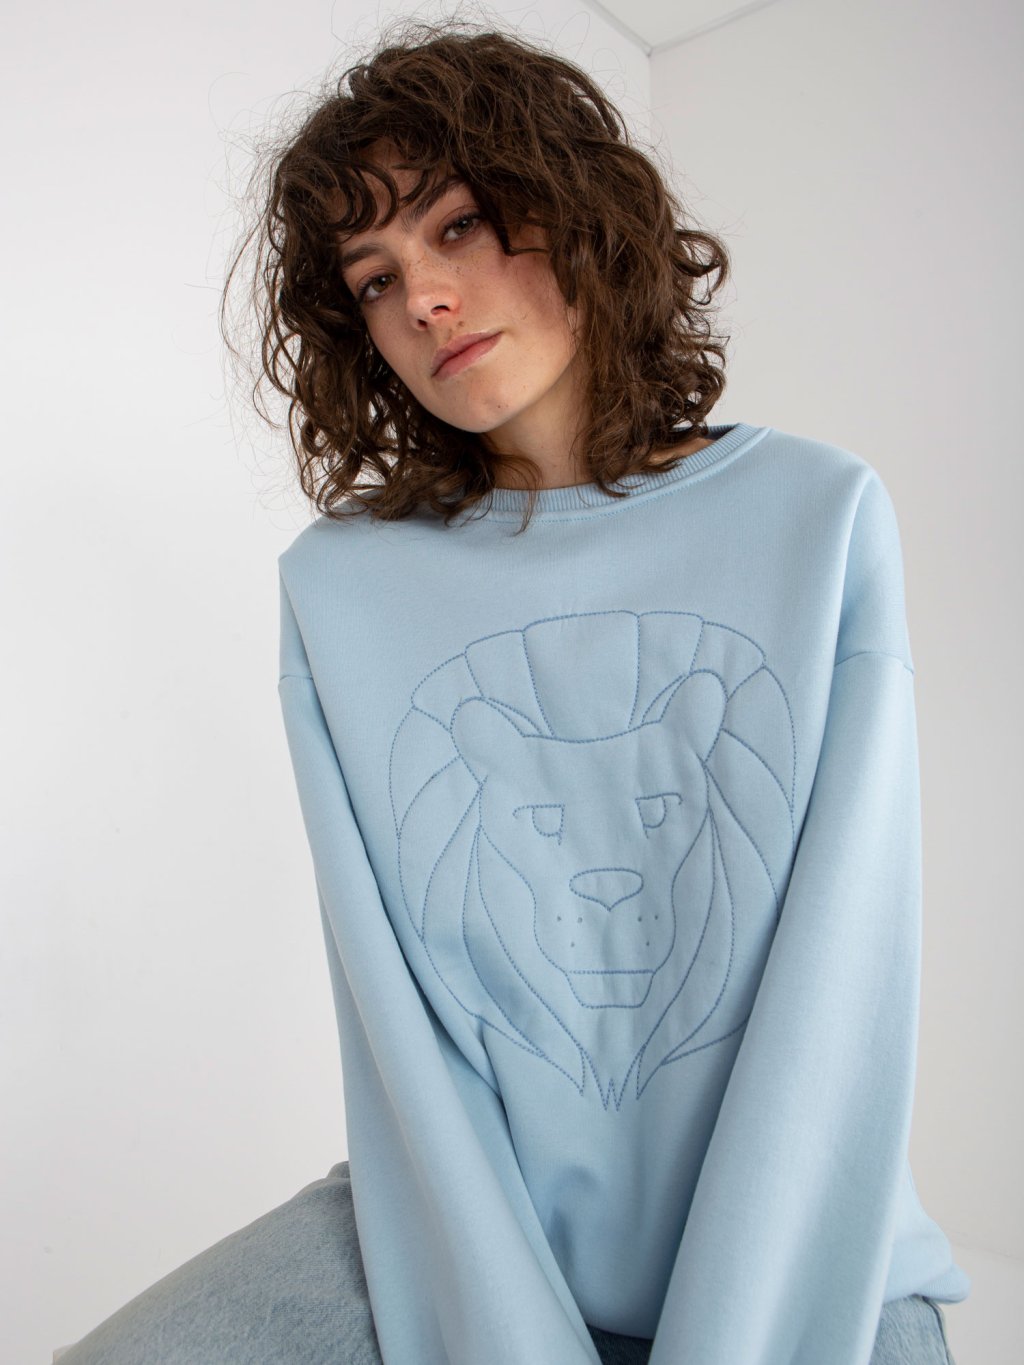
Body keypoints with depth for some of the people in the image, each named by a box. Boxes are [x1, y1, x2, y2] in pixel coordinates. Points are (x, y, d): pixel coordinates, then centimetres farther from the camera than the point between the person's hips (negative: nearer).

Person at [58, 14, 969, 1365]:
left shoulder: (821, 518, -6)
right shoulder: (340, 584, -4)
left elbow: (849, 978, -10)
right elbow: (385, 995, -7)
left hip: (795, 1249, 0)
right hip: (459, 1225, 1)